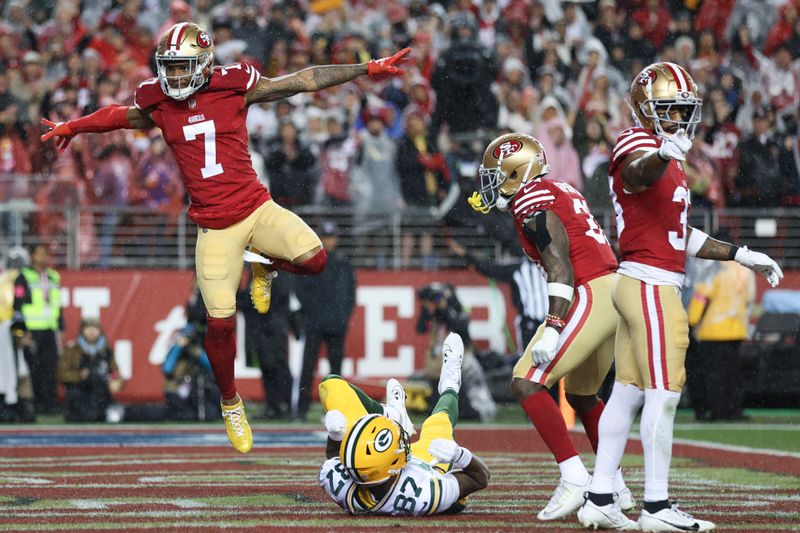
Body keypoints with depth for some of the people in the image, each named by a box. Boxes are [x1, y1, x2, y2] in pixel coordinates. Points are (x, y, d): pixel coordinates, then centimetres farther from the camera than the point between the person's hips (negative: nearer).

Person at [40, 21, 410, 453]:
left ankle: (265, 269, 12)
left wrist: (368, 69, 0)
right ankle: (231, 405, 20)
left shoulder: (234, 87, -5)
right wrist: (72, 127, 39)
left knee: (313, 259, -23)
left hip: (256, 207, 0)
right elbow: (118, 116, 23)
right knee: (221, 323, -3)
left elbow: (305, 80, 0)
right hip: (215, 227, 0)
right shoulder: (157, 105, 0)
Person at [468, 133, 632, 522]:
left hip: (590, 296, -10)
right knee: (581, 394, 25)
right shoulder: (559, 191, 21)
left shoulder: (532, 203, -8)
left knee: (527, 383, -11)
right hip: (612, 291, 10)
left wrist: (552, 329, -24)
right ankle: (616, 488, 30)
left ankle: (574, 479, -17)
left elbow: (560, 268, -19)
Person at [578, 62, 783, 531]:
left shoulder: (670, 158, 20)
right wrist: (664, 155, -60)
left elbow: (683, 236, 26)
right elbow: (638, 173, -38)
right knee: (663, 392, -8)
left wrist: (741, 256, 27)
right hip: (651, 285, -10)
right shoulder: (639, 145, -10)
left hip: (640, 285, 10)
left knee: (628, 392, 9)